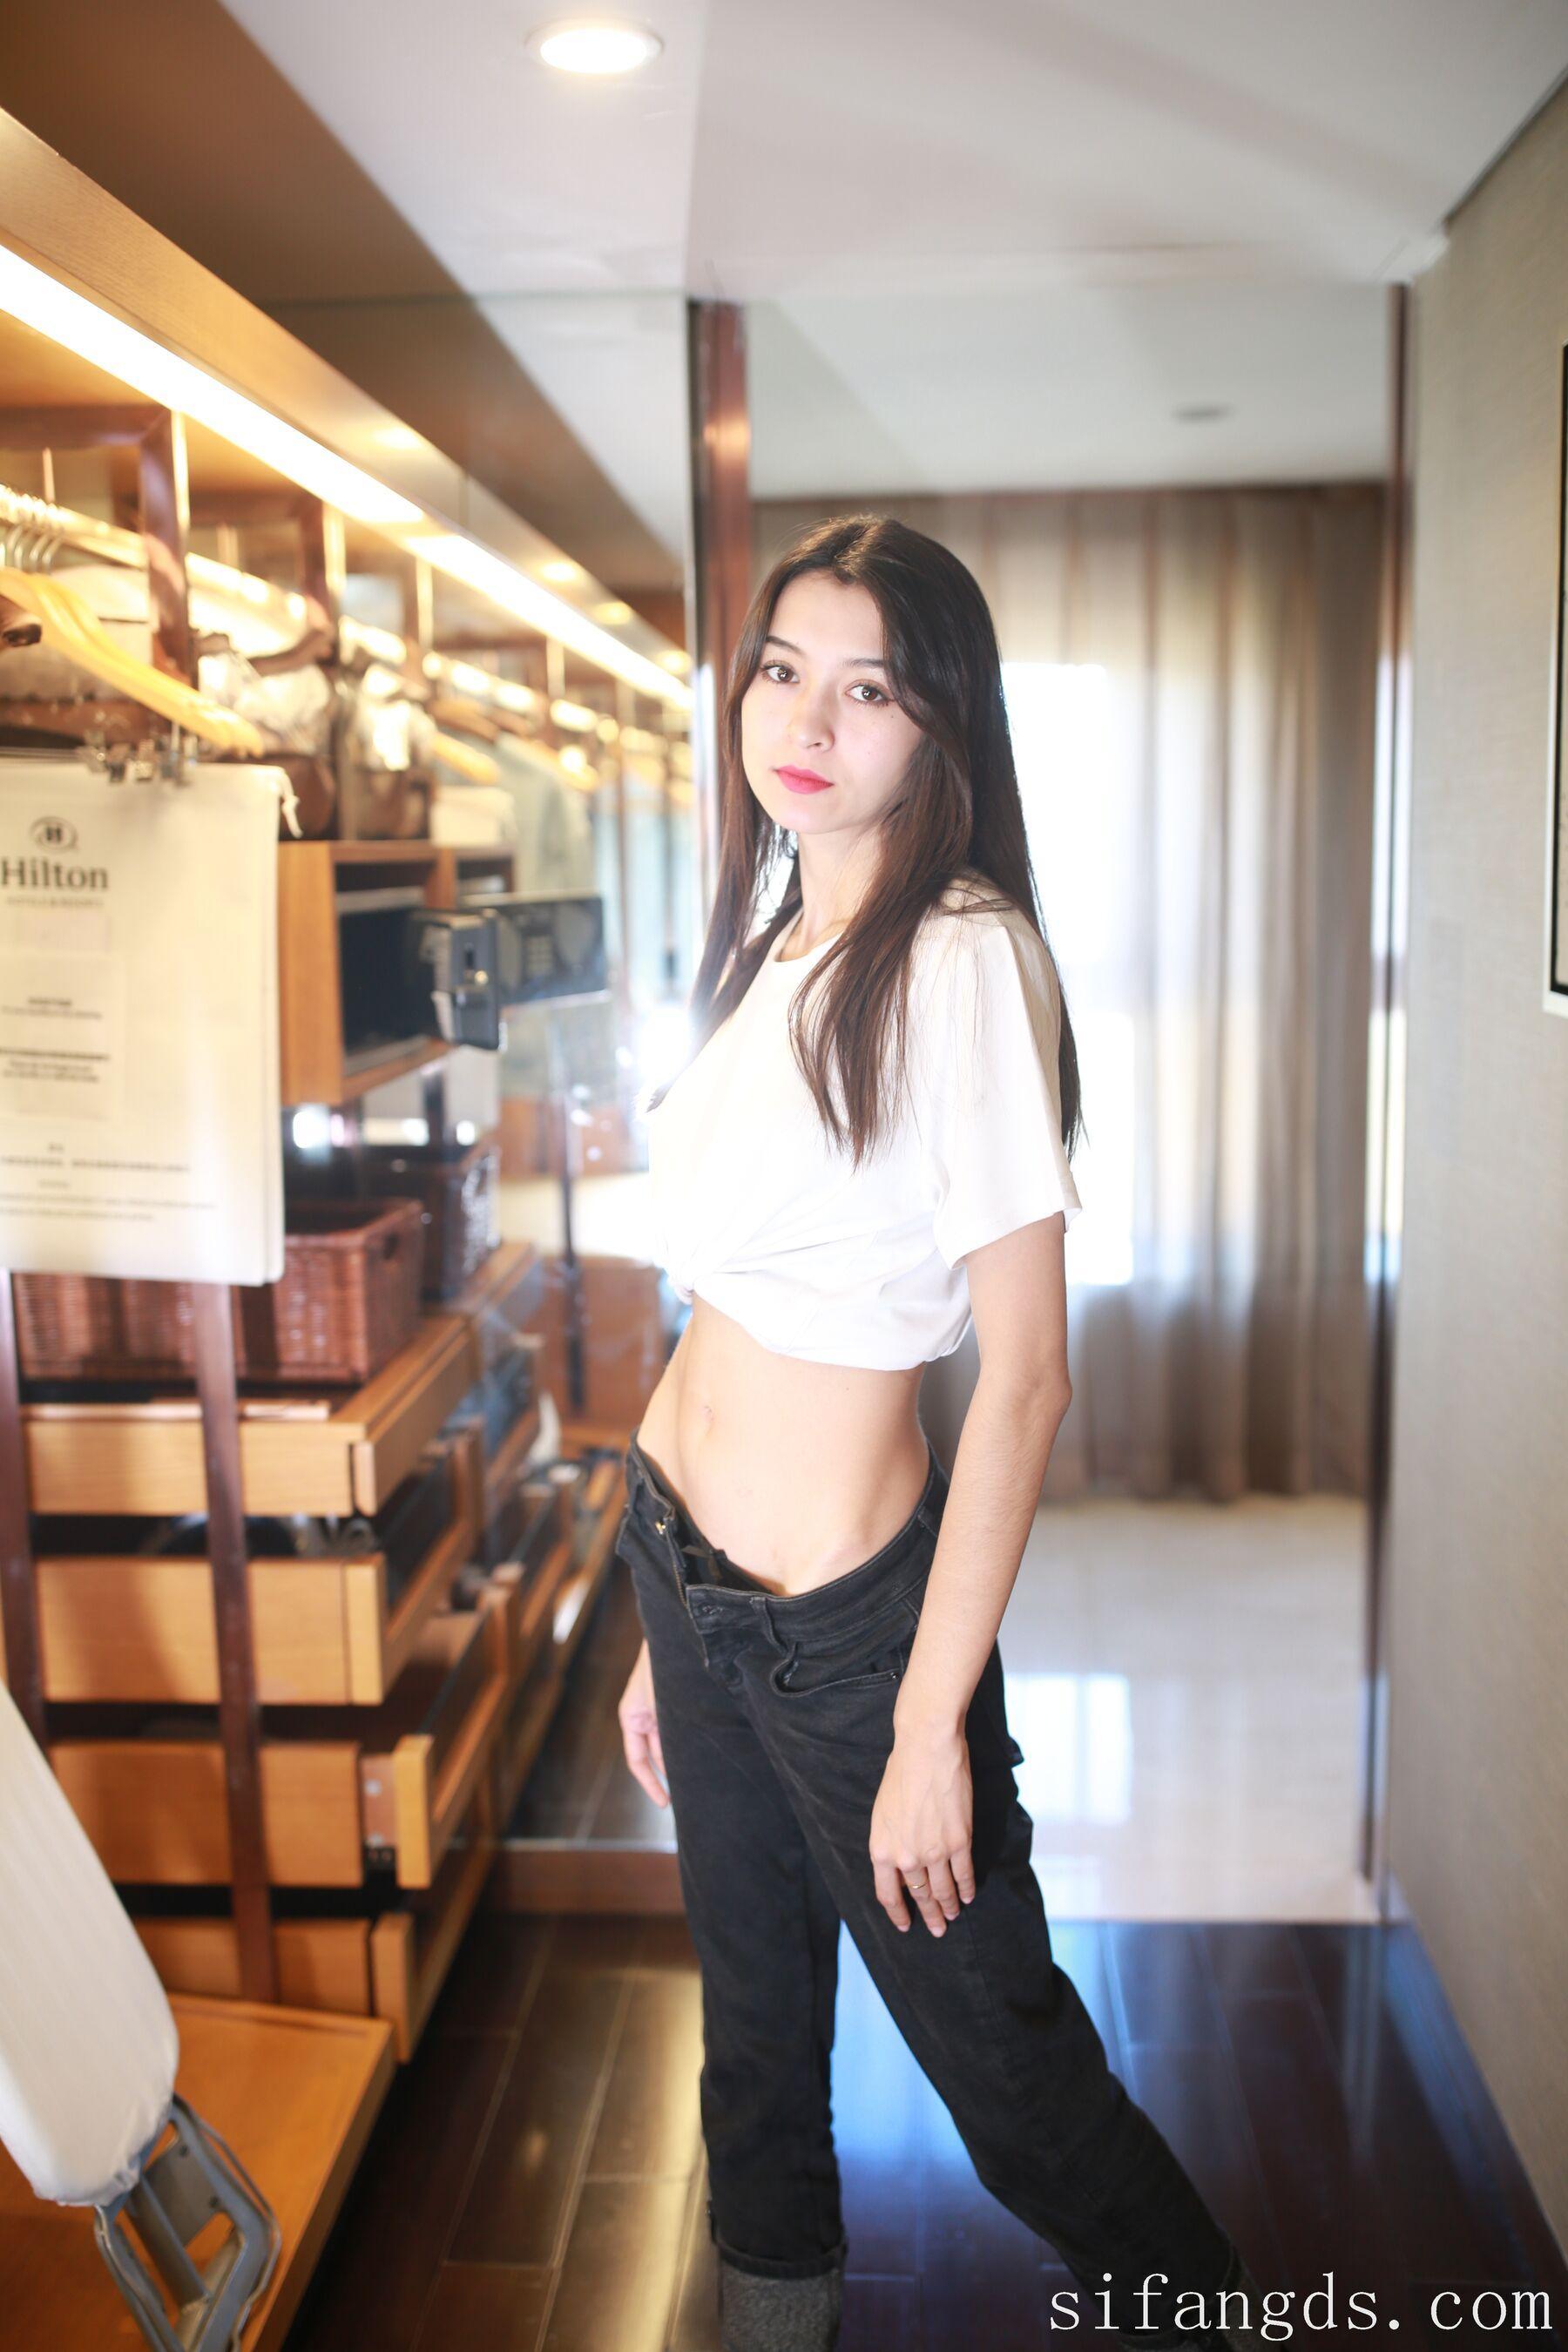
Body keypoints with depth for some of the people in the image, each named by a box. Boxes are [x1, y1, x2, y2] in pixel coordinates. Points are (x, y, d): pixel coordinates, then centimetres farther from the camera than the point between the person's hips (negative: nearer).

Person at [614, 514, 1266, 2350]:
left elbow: (1025, 1378, -20)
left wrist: (933, 1722, -18)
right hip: (682, 1559, 7)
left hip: (843, 1608, -7)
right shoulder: (773, 937, 6)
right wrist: (668, 1631, 13)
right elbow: (734, 1301, 9)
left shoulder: (964, 958, -18)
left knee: (997, 2050, 11)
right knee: (753, 2006, 25)